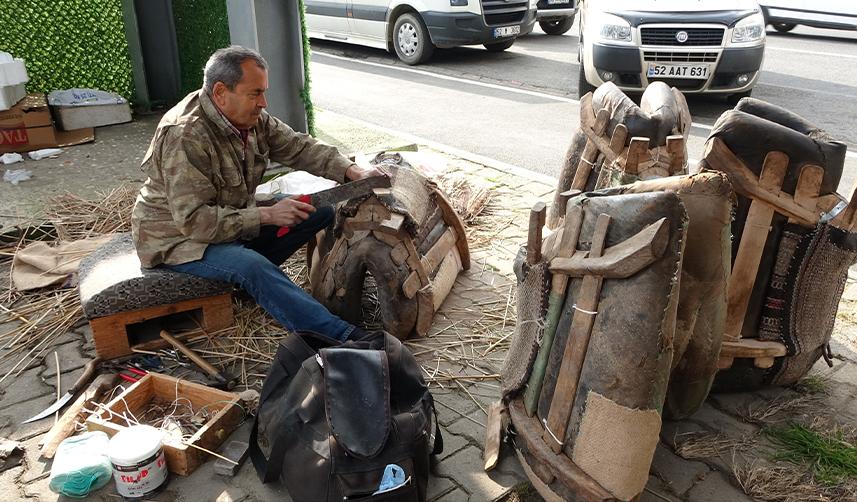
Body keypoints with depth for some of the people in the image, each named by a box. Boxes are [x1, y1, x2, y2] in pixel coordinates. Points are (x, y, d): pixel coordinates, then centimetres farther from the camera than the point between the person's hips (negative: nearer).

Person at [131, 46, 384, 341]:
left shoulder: (253, 118, -4)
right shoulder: (185, 136, -28)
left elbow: (299, 147, 1)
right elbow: (194, 220, -31)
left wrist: (352, 171, -14)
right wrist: (266, 216, -30)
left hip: (235, 221, 8)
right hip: (179, 238, -8)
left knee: (323, 209, -3)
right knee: (253, 268, -37)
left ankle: (248, 267, -9)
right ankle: (343, 337, -40)